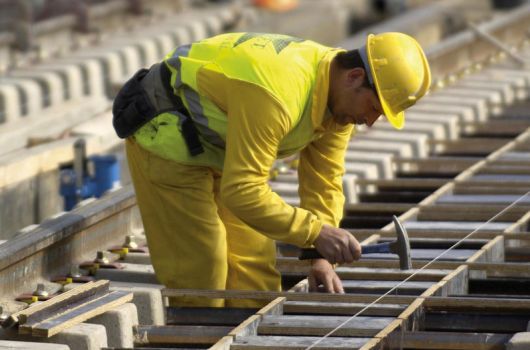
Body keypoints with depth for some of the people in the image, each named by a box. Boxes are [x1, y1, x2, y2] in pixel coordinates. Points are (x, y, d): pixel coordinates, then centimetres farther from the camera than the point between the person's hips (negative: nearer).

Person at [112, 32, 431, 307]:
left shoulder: (342, 99, -8)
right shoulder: (277, 96, -37)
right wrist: (316, 232, -35)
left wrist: (321, 257, -12)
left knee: (255, 267, 6)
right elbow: (242, 192, -37)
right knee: (201, 272, -11)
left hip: (216, 146, 9)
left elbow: (324, 181, -2)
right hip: (166, 137, -9)